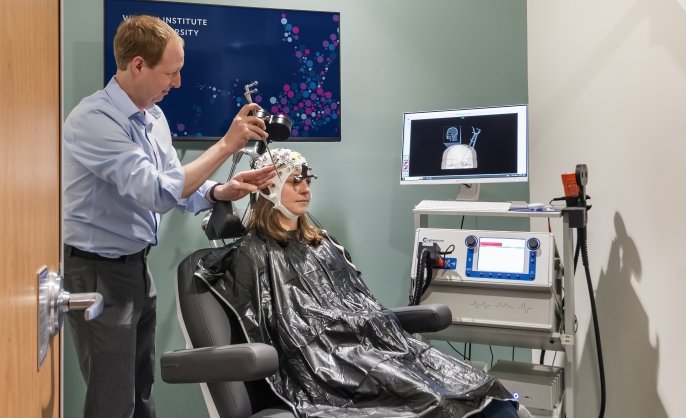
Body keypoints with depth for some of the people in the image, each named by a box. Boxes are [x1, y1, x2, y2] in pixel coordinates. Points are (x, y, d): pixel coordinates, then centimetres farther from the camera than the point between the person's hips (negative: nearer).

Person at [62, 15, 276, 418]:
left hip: (137, 264, 8)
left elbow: (176, 186, 8)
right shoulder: (94, 120, -22)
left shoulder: (154, 116, 5)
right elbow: (156, 191, -30)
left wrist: (221, 191, -11)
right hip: (97, 271, -8)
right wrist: (226, 145, -26)